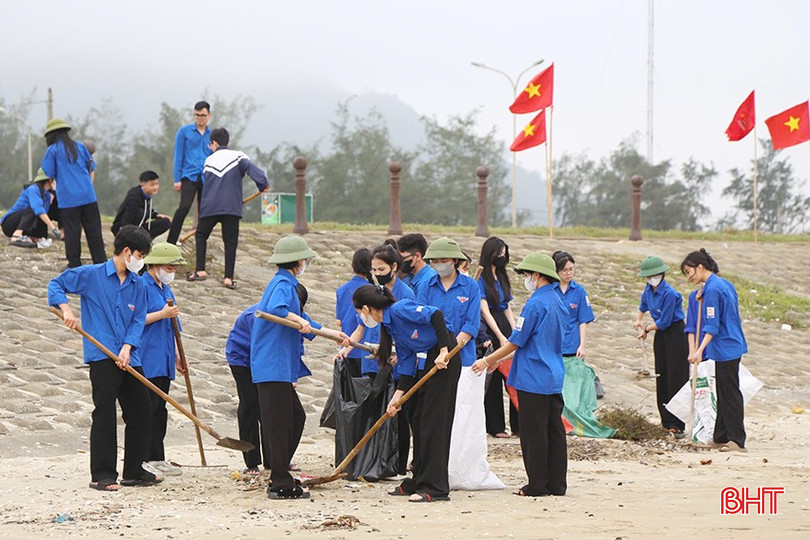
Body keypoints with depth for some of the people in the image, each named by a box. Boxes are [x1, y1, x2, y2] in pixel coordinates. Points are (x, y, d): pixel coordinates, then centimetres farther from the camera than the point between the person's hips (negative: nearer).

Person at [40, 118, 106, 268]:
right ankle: (101, 262, 9)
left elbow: (49, 174, -3)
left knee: (72, 231, 1)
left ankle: (74, 264, 3)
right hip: (88, 196, 4)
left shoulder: (53, 150, -3)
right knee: (93, 229, 8)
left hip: (68, 198, -4)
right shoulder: (80, 146, 11)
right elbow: (92, 167, 16)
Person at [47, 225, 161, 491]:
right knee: (105, 414, -8)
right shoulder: (91, 275, -1)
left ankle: (134, 471, 21)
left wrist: (127, 347, -8)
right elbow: (56, 284, 4)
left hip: (129, 358, 6)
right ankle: (102, 475, -4)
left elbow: (138, 320, 8)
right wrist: (66, 309, -12)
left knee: (139, 413, 9)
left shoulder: (138, 284, 12)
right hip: (102, 357, -6)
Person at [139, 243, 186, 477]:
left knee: (160, 409, 10)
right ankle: (144, 460, -6)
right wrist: (162, 314, -20)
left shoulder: (165, 289, 19)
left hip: (163, 361, 9)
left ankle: (157, 459, 14)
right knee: (147, 409, -8)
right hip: (146, 360, -9)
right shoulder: (142, 286, -9)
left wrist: (177, 356, 22)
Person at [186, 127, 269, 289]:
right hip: (232, 207, -1)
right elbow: (252, 168, -14)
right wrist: (263, 184, -14)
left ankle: (200, 270, 9)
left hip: (210, 207, 1)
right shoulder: (238, 156, 4)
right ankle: (228, 278, -4)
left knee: (201, 235, 19)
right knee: (230, 242, 4)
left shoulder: (209, 160, 13)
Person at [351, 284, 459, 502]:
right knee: (418, 421, 13)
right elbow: (407, 364, 14)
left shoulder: (399, 310, -14)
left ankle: (435, 488, -6)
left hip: (444, 360, -10)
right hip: (424, 365, 10)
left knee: (433, 422, -8)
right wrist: (398, 396, 8)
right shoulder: (390, 324, 14)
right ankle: (418, 482, 23)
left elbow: (436, 314, -24)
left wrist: (444, 351, -24)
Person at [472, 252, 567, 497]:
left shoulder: (535, 304, -15)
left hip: (533, 379, -9)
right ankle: (556, 484, 12)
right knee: (554, 430, 9)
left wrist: (488, 361, -1)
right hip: (554, 378, 9)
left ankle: (537, 485, 1)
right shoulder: (557, 302, 12)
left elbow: (516, 341, -13)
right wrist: (497, 359, 22)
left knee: (533, 433, -2)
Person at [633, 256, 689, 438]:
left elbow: (664, 322, -19)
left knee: (676, 380, -9)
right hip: (661, 336, 9)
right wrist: (639, 320, 31)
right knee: (661, 379, 10)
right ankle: (667, 421, 18)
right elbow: (644, 304, 28)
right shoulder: (649, 290, 2)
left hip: (676, 334, -9)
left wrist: (646, 329, -6)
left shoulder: (669, 293, -23)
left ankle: (677, 424, -9)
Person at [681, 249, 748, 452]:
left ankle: (737, 440, -6)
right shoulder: (724, 284, 13)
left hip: (725, 349, -10)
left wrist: (700, 350, -27)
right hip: (732, 345, 10)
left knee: (730, 394, -7)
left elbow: (712, 326, -21)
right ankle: (721, 437, 18)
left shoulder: (712, 289, -16)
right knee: (724, 394, 13)